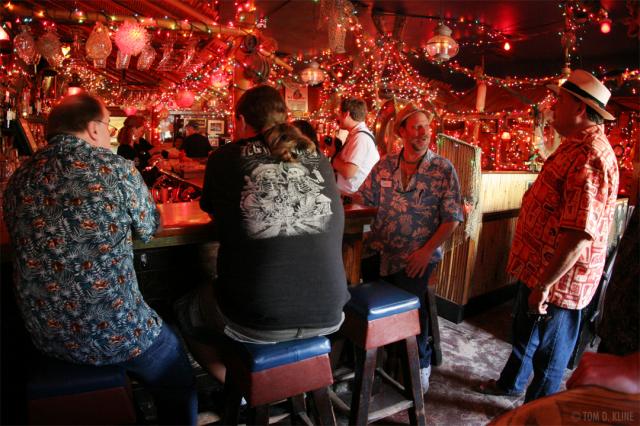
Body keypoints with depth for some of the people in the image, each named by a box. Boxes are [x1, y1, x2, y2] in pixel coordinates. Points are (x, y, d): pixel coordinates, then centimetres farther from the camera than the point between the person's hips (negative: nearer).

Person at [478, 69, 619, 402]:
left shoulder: (590, 156, -25)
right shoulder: (575, 145, 10)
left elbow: (581, 233, -31)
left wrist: (545, 284, -25)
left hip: (558, 276, -10)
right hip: (537, 265, 10)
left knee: (549, 350, 12)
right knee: (523, 333, 28)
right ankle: (511, 383, 51)